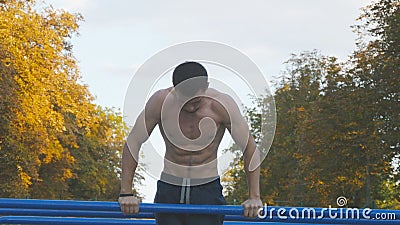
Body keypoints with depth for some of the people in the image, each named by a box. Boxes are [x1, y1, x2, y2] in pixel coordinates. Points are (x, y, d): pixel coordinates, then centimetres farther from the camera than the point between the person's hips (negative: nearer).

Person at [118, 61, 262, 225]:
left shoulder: (221, 105, -14)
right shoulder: (160, 102, -13)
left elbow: (249, 147, -3)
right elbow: (133, 143, -3)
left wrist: (254, 197, -6)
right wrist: (126, 193, -5)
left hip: (208, 191, -1)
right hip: (168, 192, 1)